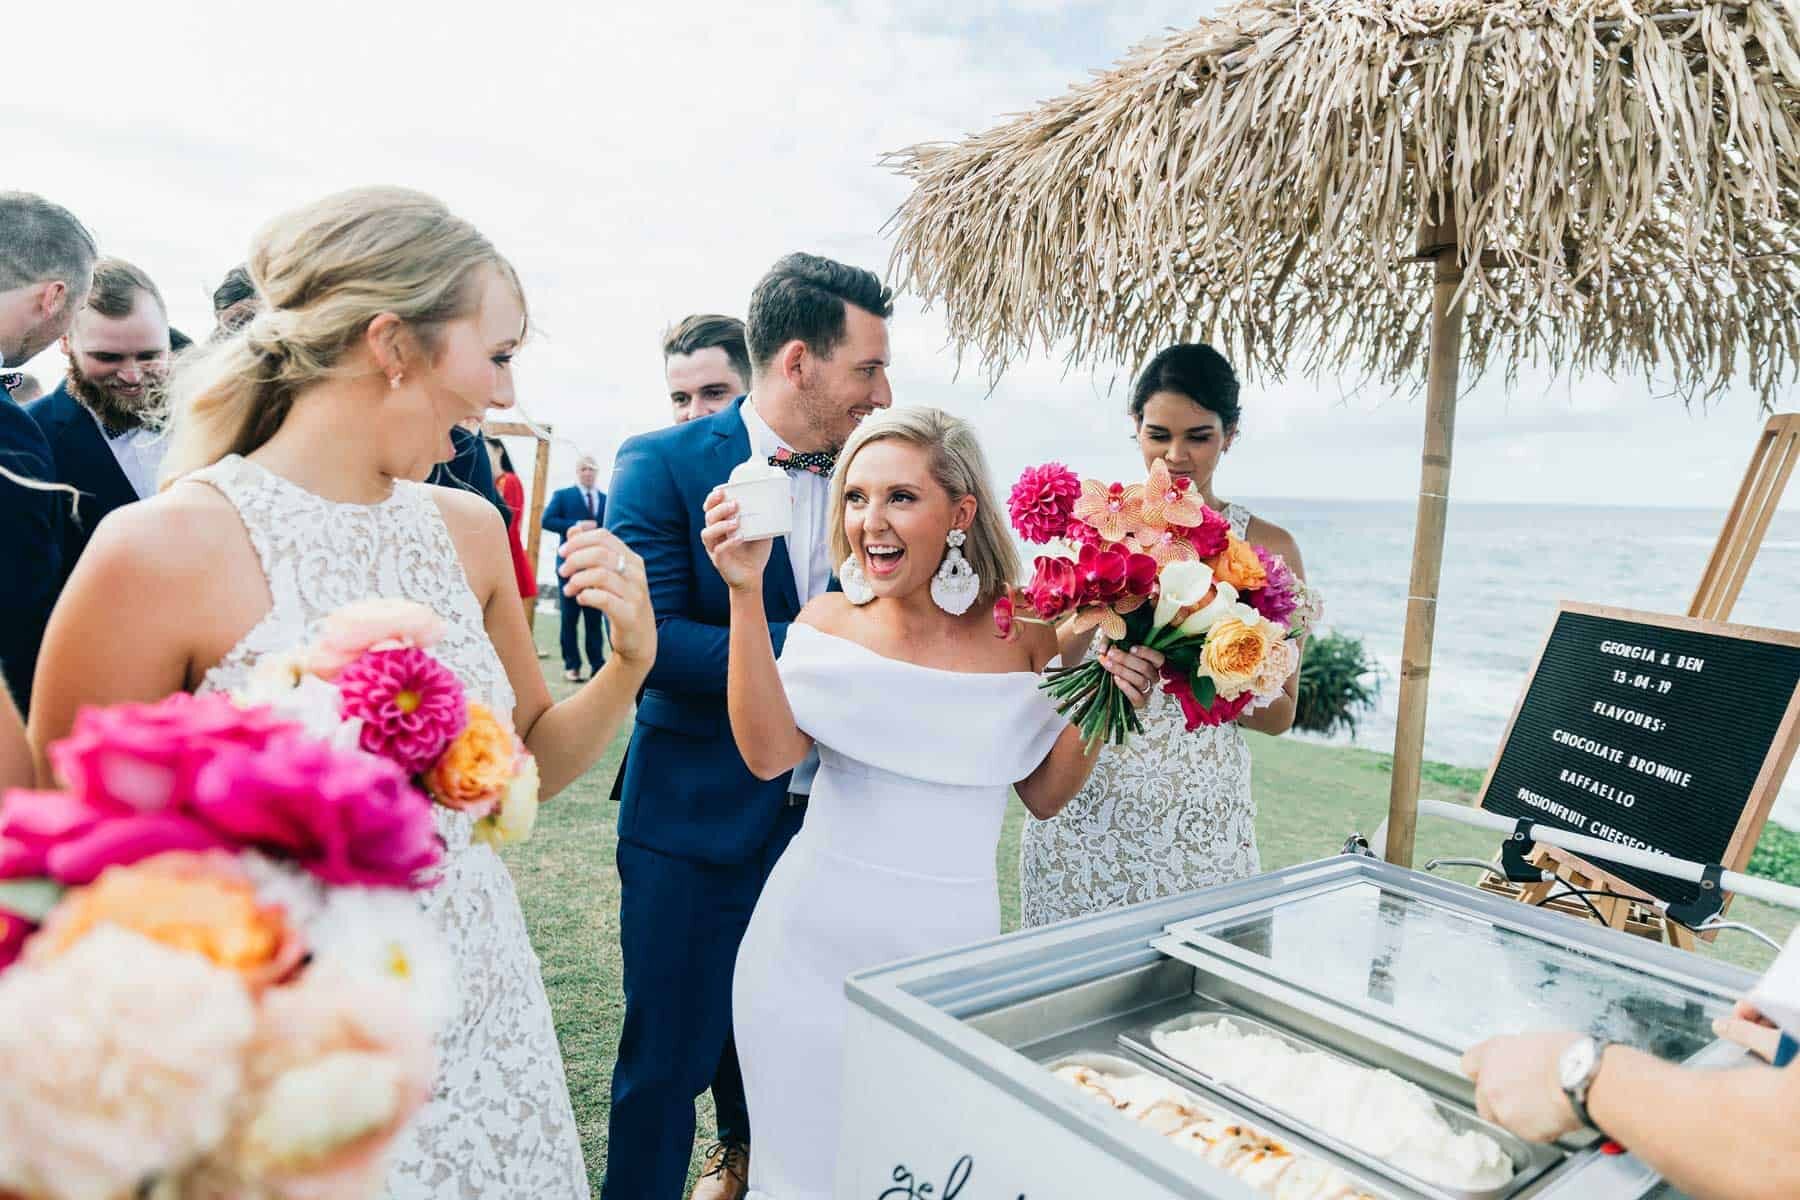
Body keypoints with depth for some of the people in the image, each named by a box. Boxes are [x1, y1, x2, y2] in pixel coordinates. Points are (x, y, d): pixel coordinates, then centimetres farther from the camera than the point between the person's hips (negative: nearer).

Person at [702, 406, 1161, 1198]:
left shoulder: (1025, 632, -5)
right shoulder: (831, 619, -3)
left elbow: (1042, 796, 3)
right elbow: (768, 753, -18)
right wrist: (745, 592, -23)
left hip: (948, 941, 0)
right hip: (815, 934, 1)